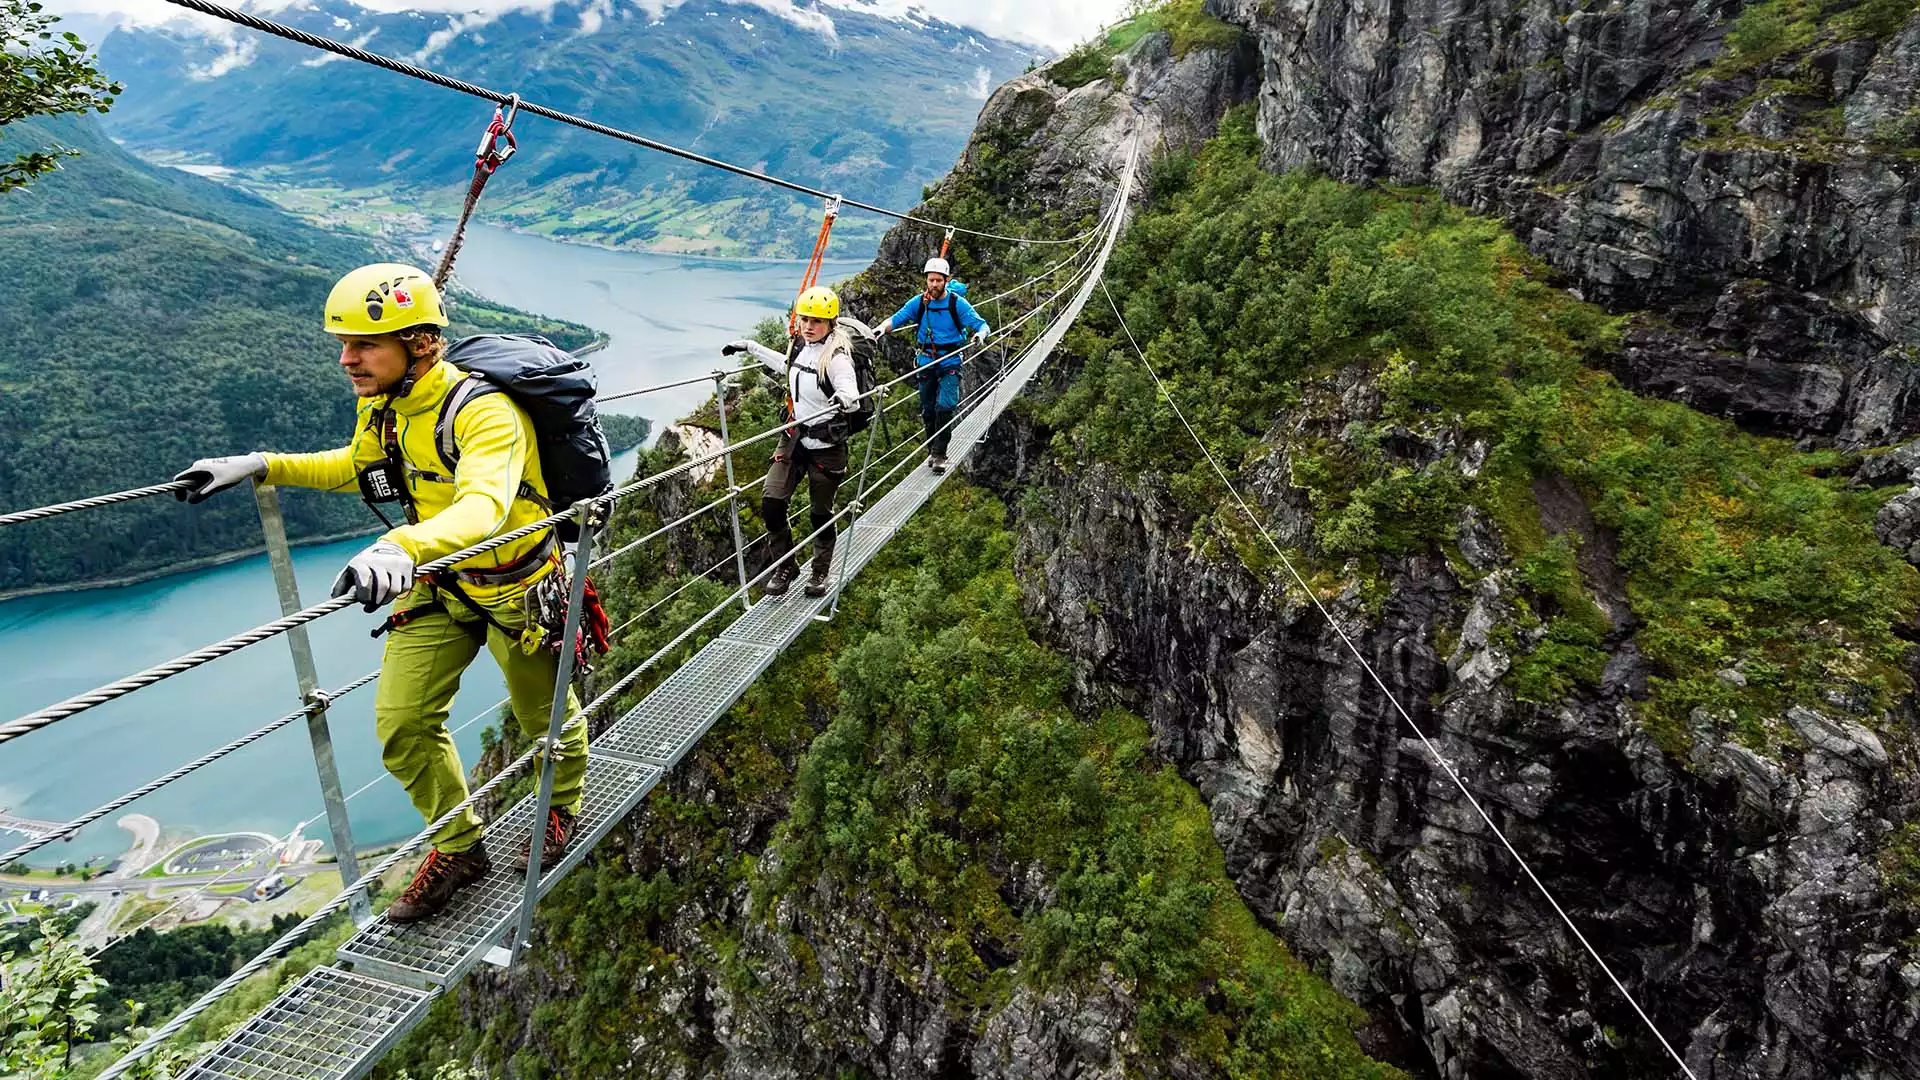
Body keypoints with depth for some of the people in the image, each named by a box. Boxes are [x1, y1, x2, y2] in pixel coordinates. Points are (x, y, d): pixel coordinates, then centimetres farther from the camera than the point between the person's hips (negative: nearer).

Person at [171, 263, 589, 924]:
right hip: (439, 586, 7)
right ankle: (459, 850, 27)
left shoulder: (484, 412, -31)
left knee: (544, 718, 14)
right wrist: (261, 466, 3)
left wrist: (401, 547, -68)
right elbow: (357, 467, 17)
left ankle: (562, 807, 47)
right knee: (402, 727, 5)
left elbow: (484, 505, -49)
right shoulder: (381, 407, -5)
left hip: (515, 588, -6)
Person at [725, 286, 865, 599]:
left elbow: (851, 392, -32)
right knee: (771, 502, -2)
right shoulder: (800, 345, 3)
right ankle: (785, 567, 16)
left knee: (820, 512, 8)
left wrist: (846, 399, -56)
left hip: (826, 445, -6)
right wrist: (750, 347, 34)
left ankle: (820, 573, 30)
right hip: (794, 438, 6)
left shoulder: (836, 357, -18)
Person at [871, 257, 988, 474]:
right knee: (928, 410, 9)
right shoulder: (919, 303, 0)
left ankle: (939, 454, -10)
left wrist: (980, 334, -33)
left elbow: (982, 324, -9)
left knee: (945, 405, -19)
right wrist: (882, 327, -24)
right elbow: (896, 318, -2)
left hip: (950, 362, -3)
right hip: (926, 363, 3)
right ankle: (932, 451, 26)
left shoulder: (957, 303, -7)